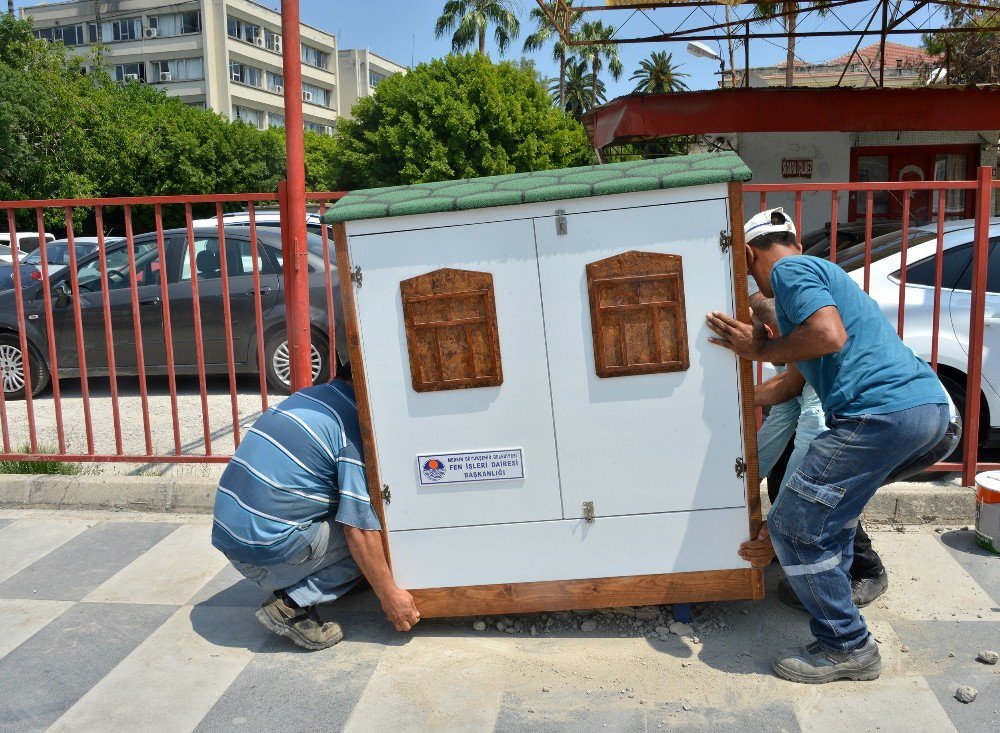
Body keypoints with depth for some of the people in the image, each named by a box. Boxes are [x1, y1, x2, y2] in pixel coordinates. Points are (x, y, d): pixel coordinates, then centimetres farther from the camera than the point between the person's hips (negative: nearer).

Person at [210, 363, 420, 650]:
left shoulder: (307, 395, 13)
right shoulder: (353, 424, -13)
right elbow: (360, 526, -17)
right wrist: (389, 596, -8)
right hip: (266, 554, -9)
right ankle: (293, 605, -8)